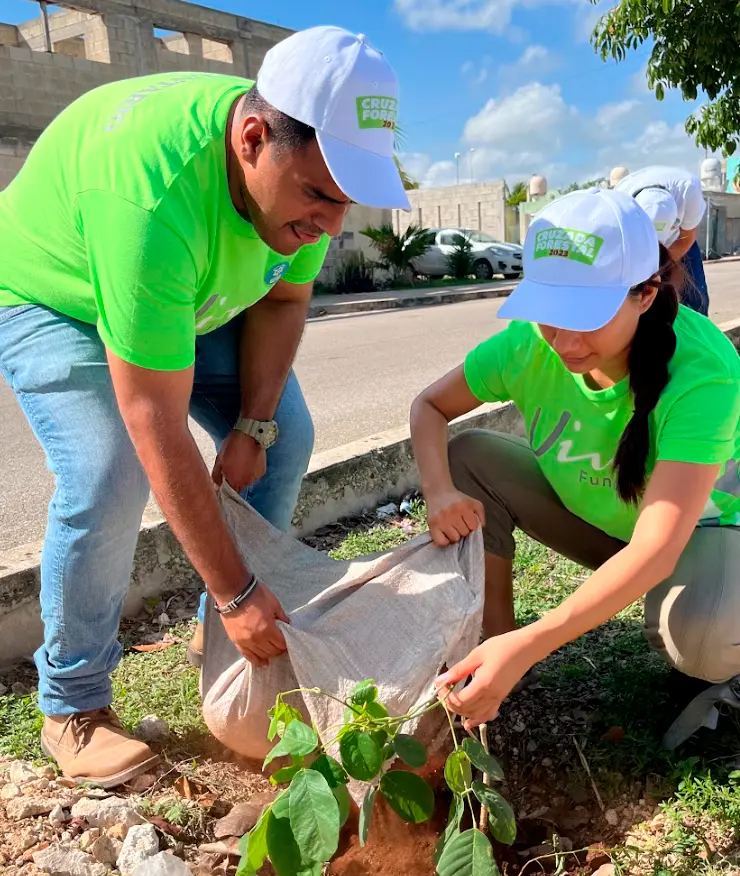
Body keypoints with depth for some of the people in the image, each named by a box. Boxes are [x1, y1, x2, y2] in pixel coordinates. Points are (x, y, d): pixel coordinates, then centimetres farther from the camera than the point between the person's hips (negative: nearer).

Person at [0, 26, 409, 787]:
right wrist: (237, 595, -35)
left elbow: (286, 298, -6)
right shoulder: (150, 200, -43)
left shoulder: (305, 161, -22)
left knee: (286, 438, -5)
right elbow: (157, 428, -41)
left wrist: (253, 424, -19)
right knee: (109, 477, -26)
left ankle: (227, 638, 12)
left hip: (195, 295, 6)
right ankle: (72, 708, -2)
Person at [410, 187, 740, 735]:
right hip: (589, 516, 4)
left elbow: (656, 550, -42)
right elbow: (430, 407, -10)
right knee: (468, 457, -18)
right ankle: (495, 638, -5)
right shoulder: (531, 343, -24)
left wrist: (530, 645, -51)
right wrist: (440, 492, -32)